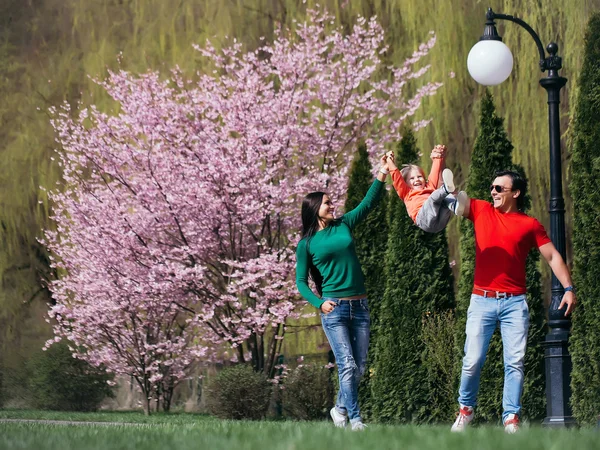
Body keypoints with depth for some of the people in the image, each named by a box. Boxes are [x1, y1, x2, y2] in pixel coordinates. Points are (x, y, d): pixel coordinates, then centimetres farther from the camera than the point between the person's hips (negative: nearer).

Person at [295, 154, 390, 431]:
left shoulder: (344, 225, 11)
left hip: (360, 306, 4)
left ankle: (340, 408, 25)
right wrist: (319, 303, -14)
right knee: (347, 365, -13)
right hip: (334, 308, -4)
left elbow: (368, 203, 6)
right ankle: (355, 420, -11)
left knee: (359, 367, 6)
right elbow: (301, 282, 3)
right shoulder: (307, 244, 3)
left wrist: (382, 175, -6)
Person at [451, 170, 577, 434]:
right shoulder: (481, 211, 10)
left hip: (514, 303, -1)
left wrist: (568, 288, -5)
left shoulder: (530, 224, 6)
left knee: (515, 363, -6)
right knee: (473, 361, -3)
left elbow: (553, 256, 5)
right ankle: (465, 409, 17)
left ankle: (511, 419, -3)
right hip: (482, 301, 1)